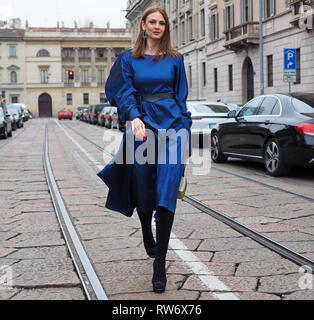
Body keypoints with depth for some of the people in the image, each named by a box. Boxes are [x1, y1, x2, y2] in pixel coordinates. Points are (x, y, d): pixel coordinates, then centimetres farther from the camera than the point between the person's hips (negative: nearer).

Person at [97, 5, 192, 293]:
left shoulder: (175, 59, 9)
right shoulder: (129, 59, 7)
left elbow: (181, 98, 10)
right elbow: (124, 93, -2)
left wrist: (186, 138, 4)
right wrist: (134, 118, -23)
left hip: (171, 125, 0)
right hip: (141, 125, 1)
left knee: (167, 192, -11)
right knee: (143, 190, 9)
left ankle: (160, 264, -10)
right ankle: (147, 235, 42)